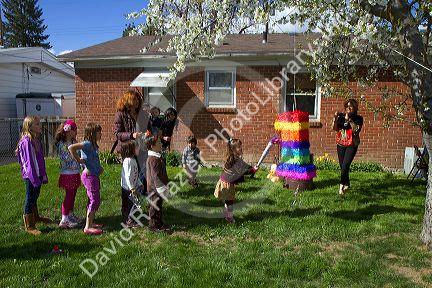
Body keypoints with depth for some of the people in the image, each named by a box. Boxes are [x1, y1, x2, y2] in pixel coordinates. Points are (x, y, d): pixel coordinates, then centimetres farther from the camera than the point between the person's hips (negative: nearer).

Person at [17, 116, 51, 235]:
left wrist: (43, 175, 15)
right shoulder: (27, 141, -18)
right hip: (30, 176, -9)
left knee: (35, 197, 23)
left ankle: (35, 217, 42)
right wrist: (35, 178, -20)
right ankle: (29, 226, 9)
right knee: (30, 199, 0)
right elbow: (29, 161, -20)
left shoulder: (36, 140, 9)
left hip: (37, 174, 9)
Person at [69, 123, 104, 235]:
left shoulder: (94, 145, 11)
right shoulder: (87, 144, -17)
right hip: (89, 176, -10)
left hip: (94, 176, 10)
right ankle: (88, 227, 1)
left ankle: (90, 223, 29)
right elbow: (71, 147, -30)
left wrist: (99, 168, 9)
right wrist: (78, 159, -20)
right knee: (94, 200, -6)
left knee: (94, 200, 17)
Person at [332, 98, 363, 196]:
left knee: (345, 166, -16)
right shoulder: (341, 116, 4)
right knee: (342, 167, 9)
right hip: (341, 145, 3)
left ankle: (342, 185, -2)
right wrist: (335, 118, -15)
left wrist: (349, 119, -21)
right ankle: (346, 184, 26)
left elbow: (356, 130, -17)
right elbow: (335, 128, -2)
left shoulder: (358, 118, -2)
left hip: (352, 145, -3)